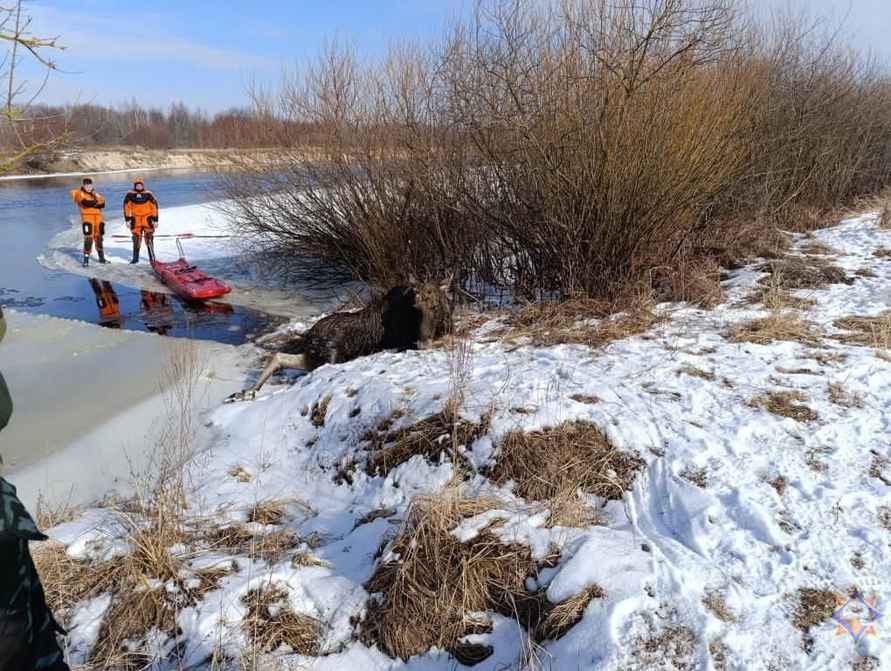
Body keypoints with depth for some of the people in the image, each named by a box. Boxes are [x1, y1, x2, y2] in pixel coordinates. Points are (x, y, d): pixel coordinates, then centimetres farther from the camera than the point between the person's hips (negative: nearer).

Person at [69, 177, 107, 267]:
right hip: (87, 216, -6)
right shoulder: (80, 193, 1)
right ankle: (86, 258, -11)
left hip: (97, 217, 6)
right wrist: (95, 202, -4)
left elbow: (102, 204, 3)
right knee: (89, 237, -14)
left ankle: (101, 257, 23)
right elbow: (85, 202, -18)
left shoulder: (95, 194, 18)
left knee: (98, 236, 13)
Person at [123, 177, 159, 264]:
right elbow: (127, 207, 6)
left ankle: (152, 258, 6)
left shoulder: (148, 194, -1)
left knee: (149, 239, -2)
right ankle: (135, 258, 12)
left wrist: (155, 220, -2)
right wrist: (127, 220, 2)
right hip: (136, 219, 1)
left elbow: (154, 207, 1)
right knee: (136, 239, 3)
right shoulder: (130, 195, 2)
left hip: (147, 219, -1)